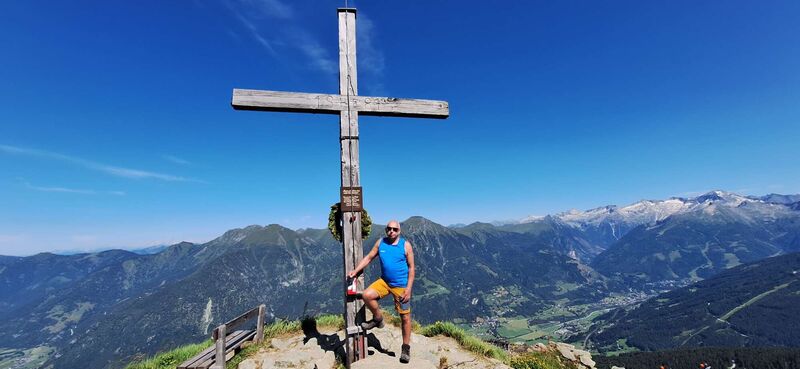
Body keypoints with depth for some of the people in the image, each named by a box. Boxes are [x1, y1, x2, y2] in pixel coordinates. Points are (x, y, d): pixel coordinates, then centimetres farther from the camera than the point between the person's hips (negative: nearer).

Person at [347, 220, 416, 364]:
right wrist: (356, 271, -9)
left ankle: (406, 348, 25)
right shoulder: (380, 243, -1)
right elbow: (368, 257, 3)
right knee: (366, 295, -20)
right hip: (384, 282, 3)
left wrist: (408, 288, -14)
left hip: (401, 286, -3)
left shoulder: (406, 245, -11)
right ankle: (378, 319, 7)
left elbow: (411, 267, -9)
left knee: (405, 317, 5)